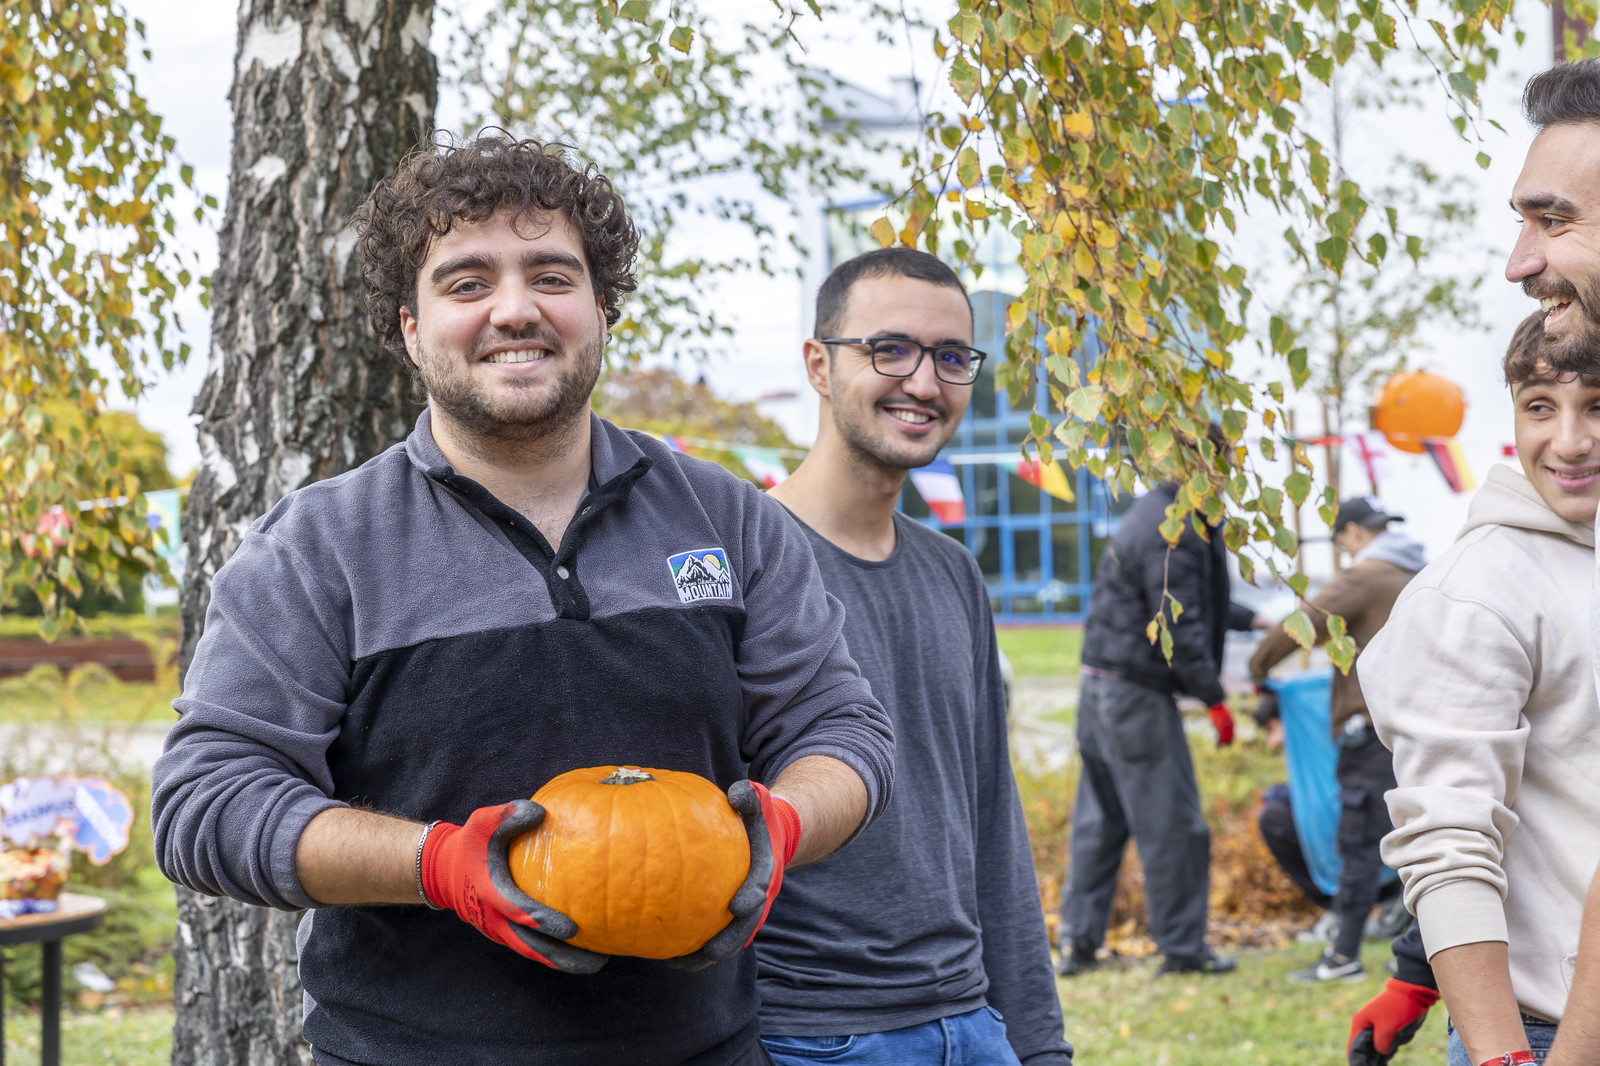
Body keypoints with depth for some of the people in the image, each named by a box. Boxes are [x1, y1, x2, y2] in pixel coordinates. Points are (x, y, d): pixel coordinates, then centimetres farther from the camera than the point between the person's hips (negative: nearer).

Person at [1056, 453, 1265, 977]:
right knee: (1172, 823, -1)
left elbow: (1190, 600, 28)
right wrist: (1214, 698, -15)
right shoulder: (1171, 536, -18)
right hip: (1137, 694, -10)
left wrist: (1250, 620, 30)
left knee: (1099, 817, 12)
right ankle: (1182, 947, 6)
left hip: (1101, 682, 10)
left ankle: (1077, 939, 13)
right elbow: (1179, 630, -21)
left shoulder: (1156, 512, 14)